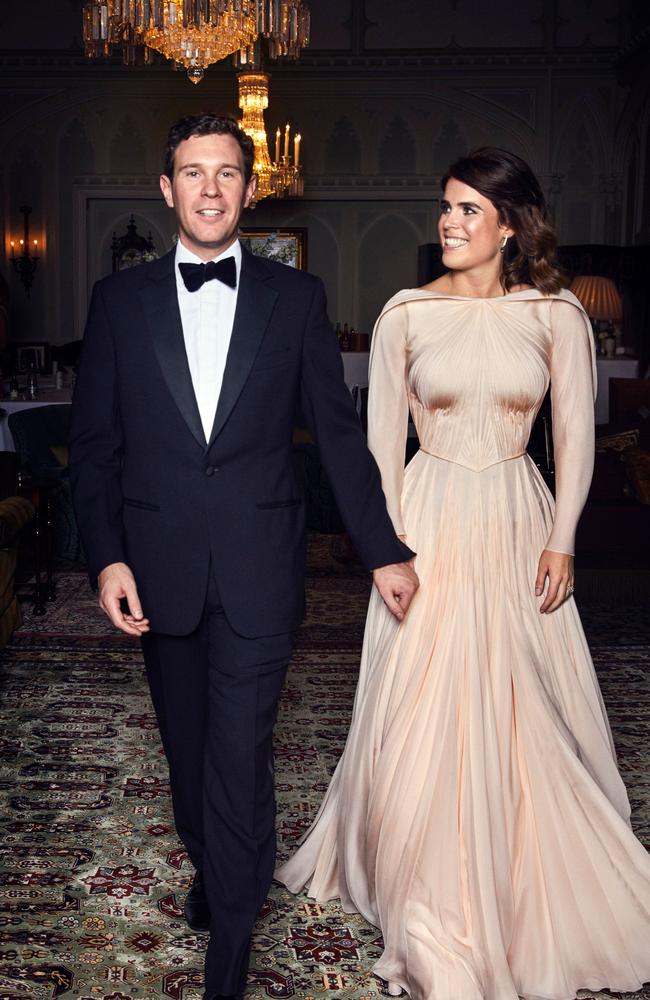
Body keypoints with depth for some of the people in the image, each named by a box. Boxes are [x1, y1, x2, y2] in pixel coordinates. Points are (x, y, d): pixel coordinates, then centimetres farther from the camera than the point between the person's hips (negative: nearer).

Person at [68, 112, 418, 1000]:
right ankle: (208, 866, 44)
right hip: (159, 567, 2)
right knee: (186, 745, 17)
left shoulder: (296, 298, 3)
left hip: (257, 567, -2)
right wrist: (107, 556, -5)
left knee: (239, 759, -1)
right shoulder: (120, 300, 5)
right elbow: (95, 444, 5)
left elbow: (339, 433, 4)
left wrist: (383, 550, 3)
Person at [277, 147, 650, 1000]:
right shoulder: (406, 313, -1)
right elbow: (382, 433, 2)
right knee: (423, 709, 2)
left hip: (517, 522, 1)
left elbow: (575, 433, 2)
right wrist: (389, 539, -3)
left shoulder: (556, 314, -1)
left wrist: (562, 540, -4)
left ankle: (529, 879, 35)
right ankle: (432, 906, 24)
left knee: (524, 708, 10)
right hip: (430, 520, 0)